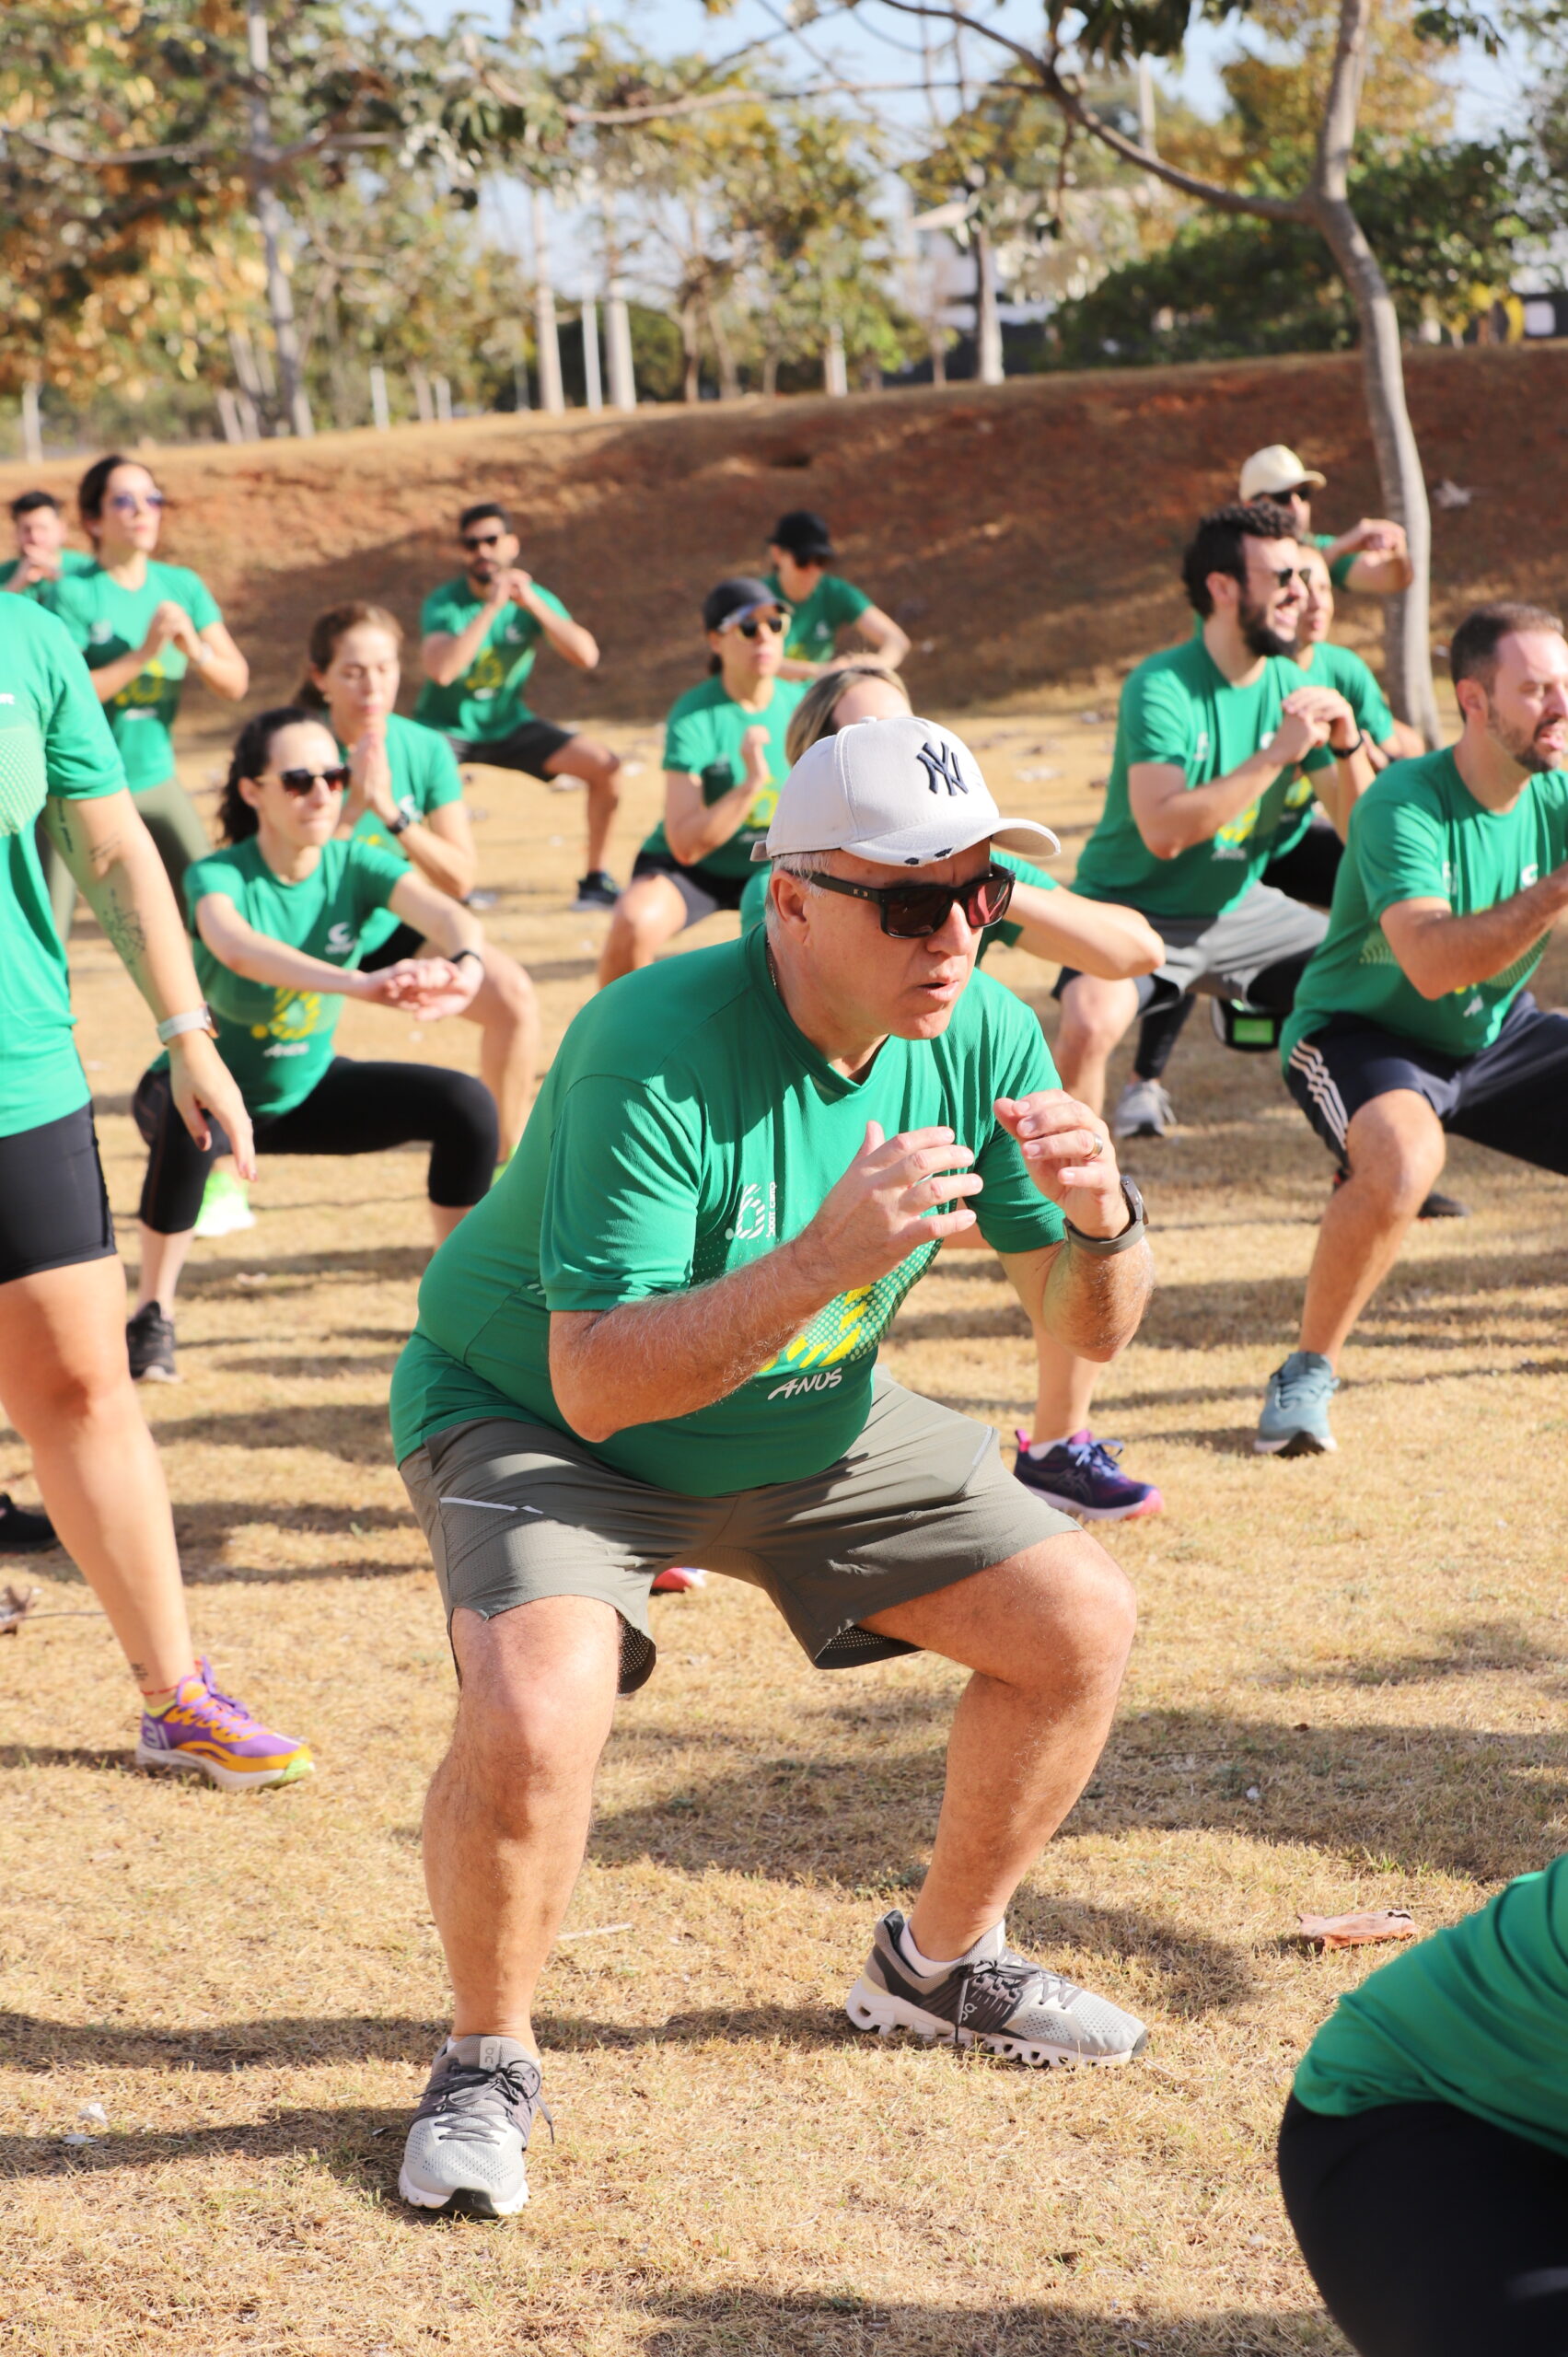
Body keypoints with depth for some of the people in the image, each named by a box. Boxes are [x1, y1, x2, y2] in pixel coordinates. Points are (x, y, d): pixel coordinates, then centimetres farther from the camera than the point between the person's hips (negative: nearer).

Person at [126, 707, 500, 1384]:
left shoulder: (355, 864, -15)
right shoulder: (219, 877, -26)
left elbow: (445, 913, -34)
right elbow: (235, 946, -49)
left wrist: (464, 967, -59)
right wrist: (358, 984, -65)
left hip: (308, 1088, 4)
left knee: (468, 1104, -13)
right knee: (189, 1125, -39)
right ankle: (152, 1315, -18)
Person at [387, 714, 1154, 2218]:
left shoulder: (979, 1036, -14)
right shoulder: (653, 1048, -33)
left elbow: (1088, 1330, -7)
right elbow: (596, 1383, -36)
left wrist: (1100, 1224, -30)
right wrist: (823, 1263, -48)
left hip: (807, 1425, 6)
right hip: (537, 1419, -6)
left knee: (1081, 1624, 2)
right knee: (531, 1719, -31)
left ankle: (940, 1964, 26)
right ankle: (487, 2065, -3)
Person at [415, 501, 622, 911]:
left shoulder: (536, 597, -6)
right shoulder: (444, 604, -16)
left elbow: (587, 657, -20)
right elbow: (440, 670, -35)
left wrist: (533, 604, -28)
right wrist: (491, 608, -35)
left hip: (508, 723, 4)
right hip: (445, 726, -3)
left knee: (605, 764, -13)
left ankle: (597, 877, 2)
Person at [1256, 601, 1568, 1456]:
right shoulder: (1404, 806, -25)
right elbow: (1432, 963, -38)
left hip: (1495, 1035, 6)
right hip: (1361, 1032, -6)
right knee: (1404, 1156, -37)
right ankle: (1307, 1373, -18)